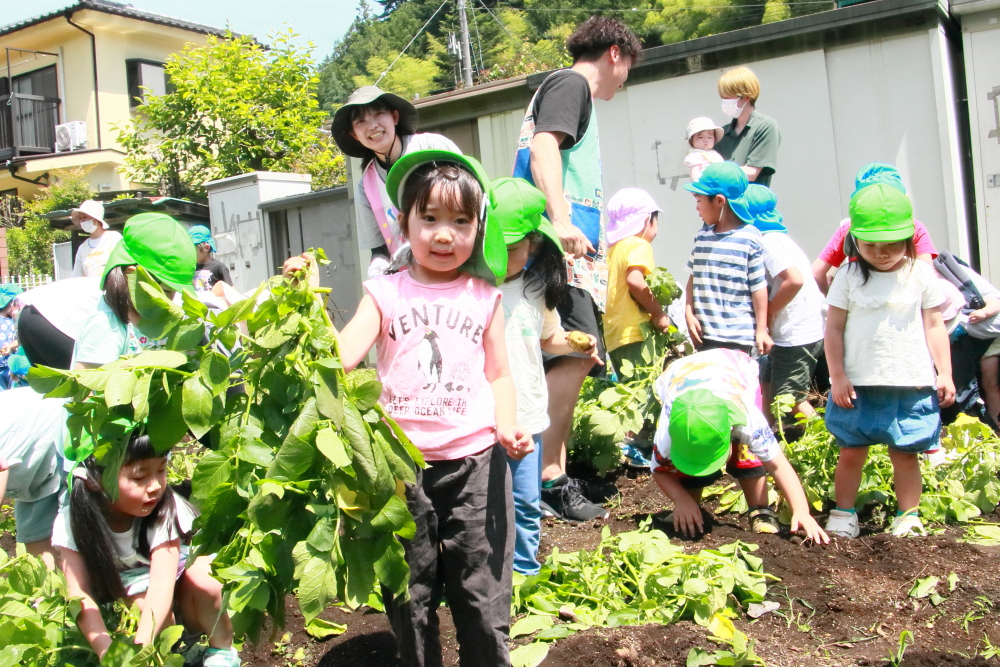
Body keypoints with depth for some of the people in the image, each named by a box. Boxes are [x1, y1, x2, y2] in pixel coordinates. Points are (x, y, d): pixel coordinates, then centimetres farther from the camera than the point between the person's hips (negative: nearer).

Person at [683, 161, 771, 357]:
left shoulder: (749, 238, -7)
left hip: (737, 336, -5)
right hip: (705, 333, 5)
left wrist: (761, 330, -5)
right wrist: (689, 313, 1)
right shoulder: (702, 236, 9)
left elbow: (759, 287, -5)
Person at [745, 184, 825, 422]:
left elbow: (794, 280, -30)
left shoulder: (770, 241, -17)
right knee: (767, 389, 16)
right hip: (789, 333, 10)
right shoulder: (773, 237, 12)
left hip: (797, 337, -10)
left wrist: (767, 314, -18)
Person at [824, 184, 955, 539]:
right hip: (858, 385, 0)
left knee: (905, 454, 7)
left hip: (911, 384, 0)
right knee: (851, 453, 5)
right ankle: (843, 515, 19)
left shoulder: (921, 275, 2)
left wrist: (945, 373, 3)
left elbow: (934, 326, 6)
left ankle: (908, 518, 20)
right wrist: (837, 376, -5)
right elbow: (834, 329, 0)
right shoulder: (849, 277, 0)